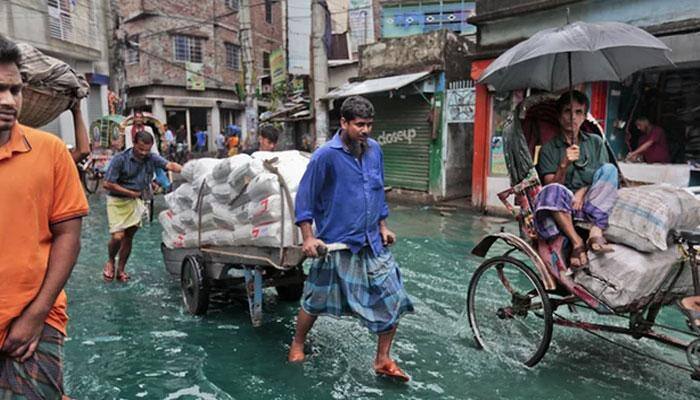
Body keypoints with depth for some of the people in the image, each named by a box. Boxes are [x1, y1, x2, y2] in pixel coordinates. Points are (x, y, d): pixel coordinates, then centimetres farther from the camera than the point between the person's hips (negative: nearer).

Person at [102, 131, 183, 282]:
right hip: (117, 201, -4)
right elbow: (107, 184, -15)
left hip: (135, 201, 4)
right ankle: (110, 261, 19)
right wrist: (131, 193, -13)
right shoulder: (120, 159, -15)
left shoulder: (151, 158, -4)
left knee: (128, 238, 9)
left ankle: (121, 269, 25)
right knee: (117, 236, -12)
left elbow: (170, 165, -21)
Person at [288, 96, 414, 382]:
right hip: (336, 244, -5)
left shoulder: (374, 150, 3)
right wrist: (309, 237, -12)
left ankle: (383, 360, 22)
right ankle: (297, 345, 39)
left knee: (393, 300, 3)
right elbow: (305, 197, -9)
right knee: (316, 301, 11)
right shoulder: (326, 155, -14)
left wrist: (383, 226, 14)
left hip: (372, 243, 5)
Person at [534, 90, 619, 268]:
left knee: (609, 169, -23)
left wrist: (584, 191, -11)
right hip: (564, 208, -2)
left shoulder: (595, 142, 15)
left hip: (592, 206, 3)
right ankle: (577, 242, -29)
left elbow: (605, 179, 8)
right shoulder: (549, 149, 7)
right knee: (552, 191, -35)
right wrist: (564, 165, -21)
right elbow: (551, 185, -3)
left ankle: (596, 232, -30)